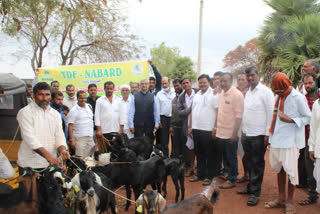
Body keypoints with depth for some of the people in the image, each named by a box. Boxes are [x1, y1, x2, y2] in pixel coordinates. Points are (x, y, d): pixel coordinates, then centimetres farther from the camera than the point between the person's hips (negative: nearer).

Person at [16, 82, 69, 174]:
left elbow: (59, 135, 5)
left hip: (50, 163, 4)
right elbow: (29, 138, -15)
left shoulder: (55, 114, 12)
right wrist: (47, 155, -26)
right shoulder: (25, 112, -4)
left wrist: (62, 149, -18)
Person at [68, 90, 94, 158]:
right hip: (79, 138, -6)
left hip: (90, 137, 6)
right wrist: (71, 140, -15)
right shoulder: (73, 111, -6)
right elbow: (70, 126, -9)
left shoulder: (89, 107, 12)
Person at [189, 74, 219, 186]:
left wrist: (215, 128, -16)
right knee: (199, 153, 14)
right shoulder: (196, 95, 16)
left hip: (208, 130, -6)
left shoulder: (214, 94, -6)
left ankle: (209, 176, 12)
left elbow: (218, 112, -11)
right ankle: (200, 174, 25)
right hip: (196, 129, 7)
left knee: (210, 154, 3)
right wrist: (190, 126, 14)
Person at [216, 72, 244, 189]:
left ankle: (232, 180, 15)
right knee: (225, 157, 14)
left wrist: (235, 133, -19)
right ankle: (228, 175, 27)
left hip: (230, 133, -7)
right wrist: (216, 128, 13)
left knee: (231, 157, 4)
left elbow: (239, 115, -16)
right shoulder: (221, 94, 11)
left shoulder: (237, 94, -12)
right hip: (220, 132, 7)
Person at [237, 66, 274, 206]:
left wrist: (267, 134, -14)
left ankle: (255, 192, 11)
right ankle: (251, 187, 28)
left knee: (257, 164, 2)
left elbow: (271, 113, -11)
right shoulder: (248, 92, 15)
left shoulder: (265, 91, -8)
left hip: (258, 135, -7)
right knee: (249, 163, 15)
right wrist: (242, 130, 14)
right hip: (246, 134, 7)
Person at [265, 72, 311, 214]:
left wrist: (290, 120, -23)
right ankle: (281, 198, 28)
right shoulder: (279, 96, 7)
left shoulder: (298, 97, -13)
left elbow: (308, 118, -9)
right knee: (279, 168, 14)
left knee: (290, 170, 2)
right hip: (278, 139, 7)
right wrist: (270, 134, 11)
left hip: (291, 140, -6)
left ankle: (290, 201, 18)